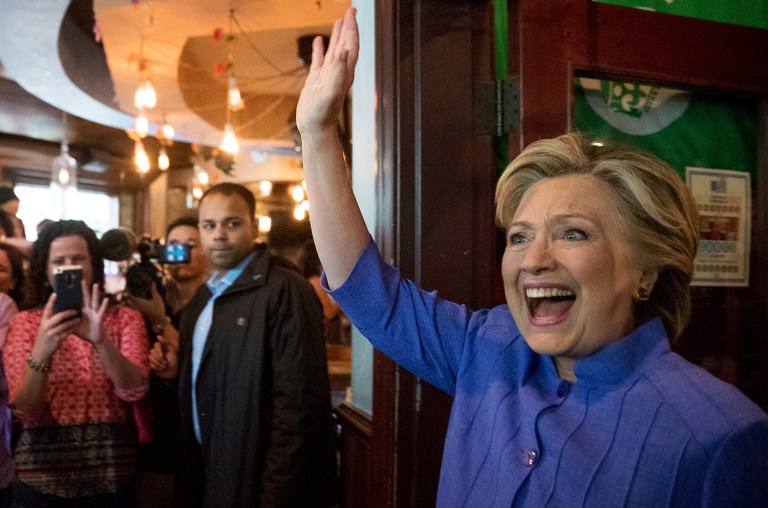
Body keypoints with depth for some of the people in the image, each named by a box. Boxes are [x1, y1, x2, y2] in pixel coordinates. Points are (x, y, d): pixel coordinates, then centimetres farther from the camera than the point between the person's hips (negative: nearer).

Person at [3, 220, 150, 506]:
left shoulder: (125, 318, -1)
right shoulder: (24, 323, -1)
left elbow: (133, 391, -15)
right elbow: (25, 411, -11)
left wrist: (101, 341, -31)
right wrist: (41, 351, -28)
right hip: (43, 480, 0)